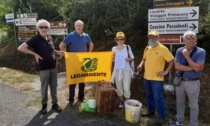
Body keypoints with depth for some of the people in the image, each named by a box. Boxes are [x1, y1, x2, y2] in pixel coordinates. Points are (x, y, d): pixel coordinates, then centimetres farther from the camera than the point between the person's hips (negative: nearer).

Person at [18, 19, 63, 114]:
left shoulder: (50, 38, 7)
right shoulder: (35, 39, -10)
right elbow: (20, 48, -13)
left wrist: (57, 52, 3)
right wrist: (35, 54, -15)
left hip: (53, 67, 5)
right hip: (43, 68, -5)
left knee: (54, 86, 12)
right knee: (44, 87, 8)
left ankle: (55, 104, 26)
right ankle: (44, 105, 26)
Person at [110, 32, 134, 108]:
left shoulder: (127, 47, 1)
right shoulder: (114, 49, 5)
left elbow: (132, 57, 4)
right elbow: (111, 59, 10)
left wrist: (129, 59, -17)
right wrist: (112, 57, -12)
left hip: (126, 70, -2)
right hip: (117, 70, 2)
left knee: (126, 88, -6)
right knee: (119, 88, 10)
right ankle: (122, 102, 30)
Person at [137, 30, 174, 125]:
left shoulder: (163, 48, -12)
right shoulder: (147, 48, 8)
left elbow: (172, 60, -11)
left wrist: (166, 72, -15)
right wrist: (141, 65, 3)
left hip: (157, 78, -7)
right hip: (147, 77, 7)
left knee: (158, 98, -1)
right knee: (149, 96, 18)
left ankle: (161, 116, 13)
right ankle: (151, 111, 35)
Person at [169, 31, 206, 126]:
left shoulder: (201, 52, -11)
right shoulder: (180, 51, -2)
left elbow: (197, 68, -22)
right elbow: (177, 66, -11)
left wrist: (187, 56, -18)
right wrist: (192, 68, -17)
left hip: (193, 83, -3)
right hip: (180, 81, 4)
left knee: (193, 106, 11)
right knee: (180, 103, 19)